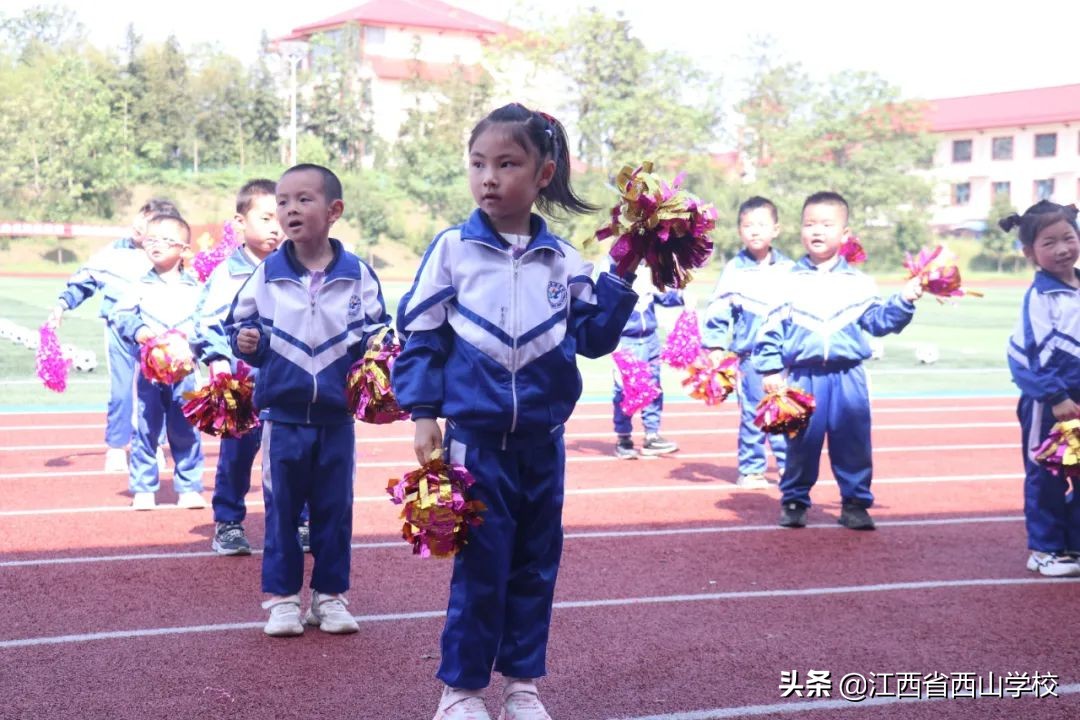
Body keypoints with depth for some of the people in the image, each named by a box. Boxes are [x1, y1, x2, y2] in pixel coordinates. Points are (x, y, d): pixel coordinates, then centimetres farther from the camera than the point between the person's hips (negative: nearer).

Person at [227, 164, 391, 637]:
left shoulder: (357, 274, -2)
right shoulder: (267, 274, -1)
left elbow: (375, 329, 5)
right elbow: (239, 323, 7)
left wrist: (375, 343, -16)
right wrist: (245, 341, -14)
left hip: (336, 415, 0)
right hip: (282, 414, 0)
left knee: (335, 509, 9)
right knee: (281, 509, 6)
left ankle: (330, 594, 21)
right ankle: (281, 597, 17)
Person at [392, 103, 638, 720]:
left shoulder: (564, 260, 3)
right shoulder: (453, 249, -4)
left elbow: (593, 337, 3)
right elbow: (420, 334, -2)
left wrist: (621, 281, -6)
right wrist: (423, 413, -7)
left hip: (543, 440, 3)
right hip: (477, 437, -3)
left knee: (536, 562, 11)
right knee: (481, 564, 0)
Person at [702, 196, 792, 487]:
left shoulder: (788, 269, 6)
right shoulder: (734, 270, -3)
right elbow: (717, 311, -2)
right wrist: (714, 348, -7)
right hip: (750, 355, -3)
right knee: (752, 414, 0)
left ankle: (788, 465, 18)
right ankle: (751, 469, 9)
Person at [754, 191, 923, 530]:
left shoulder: (858, 282, 8)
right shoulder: (788, 280, 3)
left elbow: (878, 321, 10)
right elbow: (771, 327, 1)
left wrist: (904, 302, -3)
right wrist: (770, 369, -5)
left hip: (848, 377, 1)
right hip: (803, 377, -1)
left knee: (853, 442, 3)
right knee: (802, 442, 4)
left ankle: (855, 502, 15)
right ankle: (794, 501, 17)